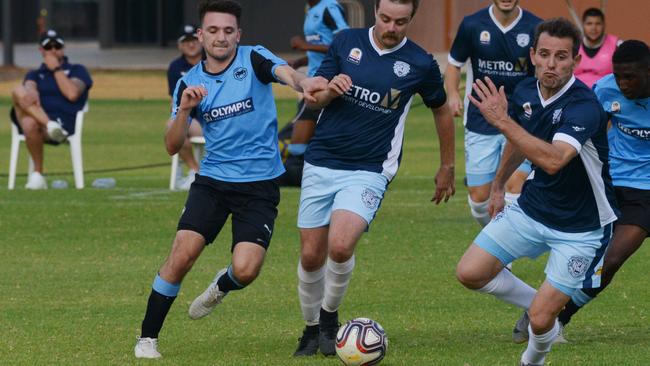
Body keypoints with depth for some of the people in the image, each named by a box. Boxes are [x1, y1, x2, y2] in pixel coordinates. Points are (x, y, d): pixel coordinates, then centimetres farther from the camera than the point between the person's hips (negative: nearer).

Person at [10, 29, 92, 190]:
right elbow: (29, 86, 3)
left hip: (62, 121, -3)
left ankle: (37, 175, -32)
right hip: (33, 117, 3)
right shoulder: (35, 74, 30)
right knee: (18, 91, -31)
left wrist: (56, 69, 6)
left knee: (30, 125, -40)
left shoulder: (77, 71, 21)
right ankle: (51, 125, -46)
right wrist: (31, 92, -23)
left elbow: (72, 94, 0)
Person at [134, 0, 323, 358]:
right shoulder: (189, 83, 4)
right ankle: (147, 337, 0)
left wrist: (301, 83, -52)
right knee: (182, 254, -15)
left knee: (245, 271, -15)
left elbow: (286, 72, -27)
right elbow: (172, 146, 1)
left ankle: (221, 287, 23)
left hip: (259, 184, -2)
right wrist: (185, 109, -17)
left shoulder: (254, 60, -5)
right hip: (212, 180, 2)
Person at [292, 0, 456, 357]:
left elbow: (442, 110, 14)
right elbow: (313, 97, 5)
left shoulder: (420, 64, -3)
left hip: (368, 171, -3)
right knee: (311, 256, 4)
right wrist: (330, 90, -19)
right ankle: (312, 327, 28)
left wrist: (447, 168, 20)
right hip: (321, 164, 3)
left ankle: (330, 317, 1)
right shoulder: (346, 42, 1)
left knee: (340, 247, -25)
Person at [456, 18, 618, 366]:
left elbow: (553, 160, -46)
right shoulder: (524, 93, -6)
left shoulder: (584, 106, -29)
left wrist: (501, 120, -46)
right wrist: (498, 185, 30)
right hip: (531, 208, 6)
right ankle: (535, 302, 22)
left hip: (579, 228, -6)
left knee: (540, 320, -7)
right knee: (470, 273, -4)